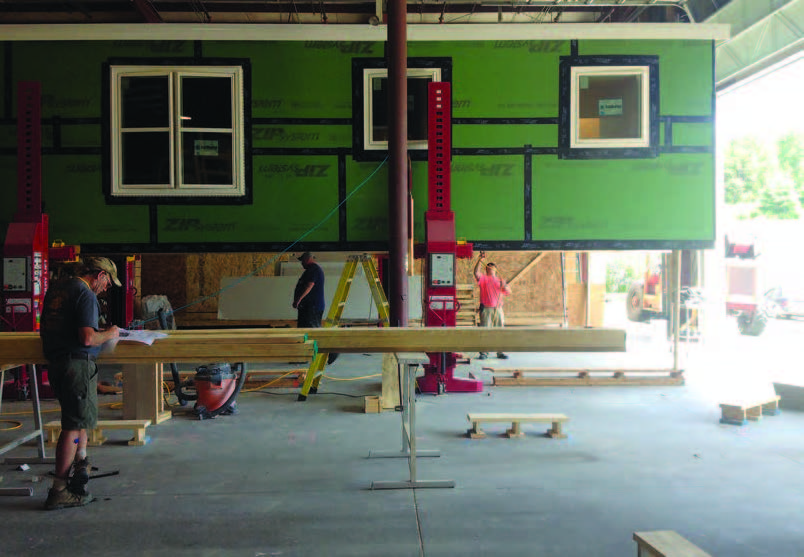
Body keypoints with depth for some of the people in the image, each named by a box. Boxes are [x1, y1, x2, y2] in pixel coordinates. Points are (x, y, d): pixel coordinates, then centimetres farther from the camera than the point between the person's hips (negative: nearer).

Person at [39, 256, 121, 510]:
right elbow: (88, 338, -22)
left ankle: (79, 463, 28)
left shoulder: (56, 288, 14)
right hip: (77, 364, -9)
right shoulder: (85, 294, -13)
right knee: (74, 426, -3)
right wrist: (108, 334, -2)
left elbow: (44, 330, 22)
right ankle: (59, 491, 1)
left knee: (79, 418, 24)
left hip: (55, 362, 9)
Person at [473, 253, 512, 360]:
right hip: (486, 309, -3)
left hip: (498, 309, 3)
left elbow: (508, 292, 12)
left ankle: (500, 352, 12)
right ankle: (483, 353, -2)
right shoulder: (483, 278, 9)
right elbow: (476, 273, -12)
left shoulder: (500, 280, 19)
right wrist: (480, 261, -21)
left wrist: (504, 286, -8)